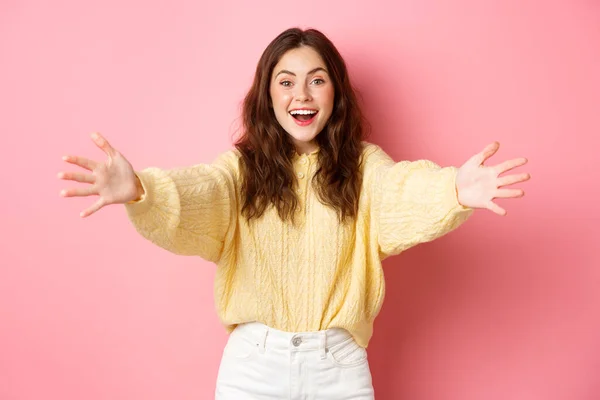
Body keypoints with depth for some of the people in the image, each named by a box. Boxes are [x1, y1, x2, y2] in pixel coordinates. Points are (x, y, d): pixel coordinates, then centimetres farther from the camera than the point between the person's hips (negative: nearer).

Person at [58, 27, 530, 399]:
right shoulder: (243, 165, -2)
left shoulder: (361, 164, -2)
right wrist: (140, 191, -44)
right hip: (254, 362, 0)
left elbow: (401, 192, -22)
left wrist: (454, 191, -45)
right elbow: (198, 193, -22)